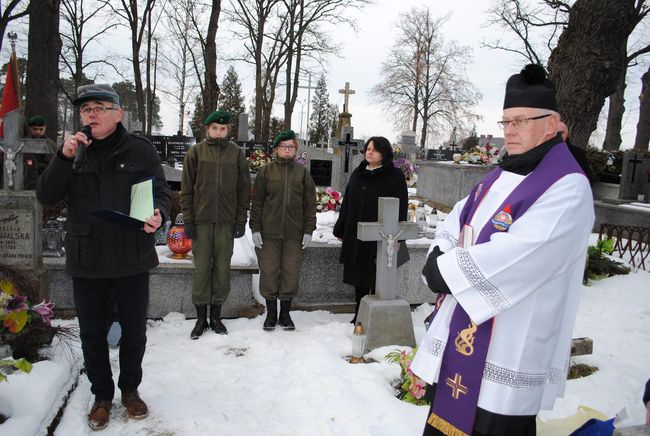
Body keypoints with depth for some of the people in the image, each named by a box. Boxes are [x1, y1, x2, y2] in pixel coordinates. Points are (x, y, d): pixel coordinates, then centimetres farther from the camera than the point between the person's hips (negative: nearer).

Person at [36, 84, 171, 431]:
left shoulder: (140, 150, -4)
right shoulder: (75, 150, 3)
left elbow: (161, 193, -2)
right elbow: (46, 197, -3)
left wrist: (158, 214, -25)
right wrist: (64, 158, -18)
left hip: (132, 260, -1)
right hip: (86, 262, 2)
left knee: (134, 331, 12)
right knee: (92, 334, 13)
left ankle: (130, 389, 35)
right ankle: (102, 395, 34)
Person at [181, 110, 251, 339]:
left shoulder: (236, 153, 5)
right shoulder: (196, 152, 3)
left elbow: (244, 189, 6)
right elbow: (186, 188, 3)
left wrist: (241, 220, 1)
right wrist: (188, 219, -3)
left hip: (226, 221, 1)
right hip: (201, 220, -1)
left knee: (222, 269, 6)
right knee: (201, 269, 3)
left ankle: (216, 316, 19)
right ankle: (201, 318, 15)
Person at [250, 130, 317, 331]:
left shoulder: (302, 173, 8)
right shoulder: (266, 171, 5)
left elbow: (310, 203, 7)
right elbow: (257, 201, 4)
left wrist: (309, 230, 1)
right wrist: (255, 229, -3)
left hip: (294, 233, 1)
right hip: (269, 232, -1)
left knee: (291, 272, 4)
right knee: (269, 271, 3)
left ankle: (285, 313, 18)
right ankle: (271, 313, 18)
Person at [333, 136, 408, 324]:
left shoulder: (395, 176, -3)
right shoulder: (357, 174, 14)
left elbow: (401, 208, -7)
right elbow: (346, 203, 17)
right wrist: (341, 230, 15)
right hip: (355, 235, 6)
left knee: (376, 279, -1)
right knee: (359, 277, 13)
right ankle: (359, 315, 26)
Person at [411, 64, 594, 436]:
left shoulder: (568, 186, -16)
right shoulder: (499, 177, 12)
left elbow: (518, 255, -26)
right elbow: (455, 224, 13)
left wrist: (446, 273, -17)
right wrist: (440, 259, -9)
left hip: (512, 347, -8)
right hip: (462, 332, 8)